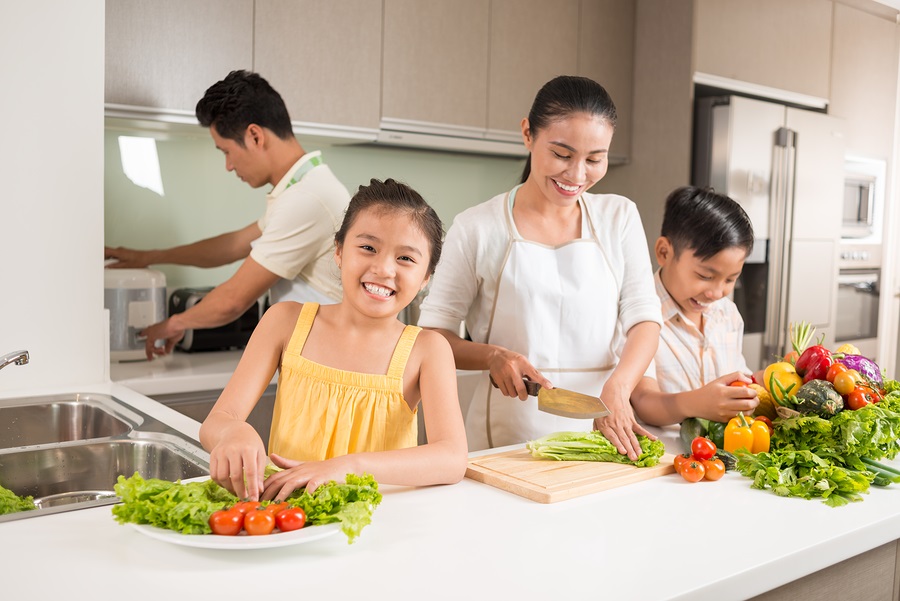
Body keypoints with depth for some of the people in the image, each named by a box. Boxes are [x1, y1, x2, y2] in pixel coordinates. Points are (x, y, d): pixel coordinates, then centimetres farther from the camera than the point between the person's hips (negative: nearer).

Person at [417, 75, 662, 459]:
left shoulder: (620, 217, 8)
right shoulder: (477, 228, -1)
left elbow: (644, 317, 3)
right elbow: (432, 333, 2)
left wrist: (617, 388, -15)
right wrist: (492, 356, -16)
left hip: (601, 431, 2)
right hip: (508, 436, -2)